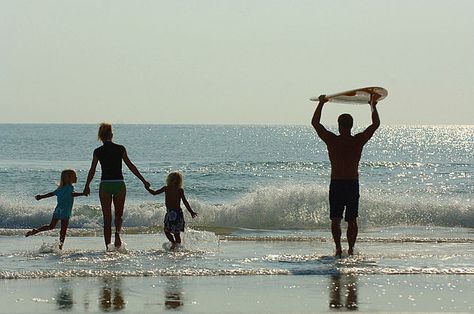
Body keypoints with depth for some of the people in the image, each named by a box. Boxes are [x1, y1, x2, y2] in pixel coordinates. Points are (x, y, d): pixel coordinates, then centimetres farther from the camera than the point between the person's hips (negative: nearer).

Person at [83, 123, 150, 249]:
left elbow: (92, 171, 2)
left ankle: (108, 245, 5)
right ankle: (117, 232, -15)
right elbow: (131, 166, 0)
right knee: (119, 214, 15)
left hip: (105, 184, 0)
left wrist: (87, 186, 15)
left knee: (107, 218, 8)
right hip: (119, 183, 0)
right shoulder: (120, 149, 0)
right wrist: (143, 180, 6)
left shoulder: (98, 151, -2)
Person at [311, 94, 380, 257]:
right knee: (352, 220, 9)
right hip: (353, 184, 1)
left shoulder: (332, 140, -6)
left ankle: (338, 247, -7)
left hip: (336, 184, -1)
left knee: (335, 219, 4)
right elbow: (376, 124, 6)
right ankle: (351, 248, 2)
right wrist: (373, 106, 17)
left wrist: (321, 103, 14)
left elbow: (315, 123, 5)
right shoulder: (358, 141, -5)